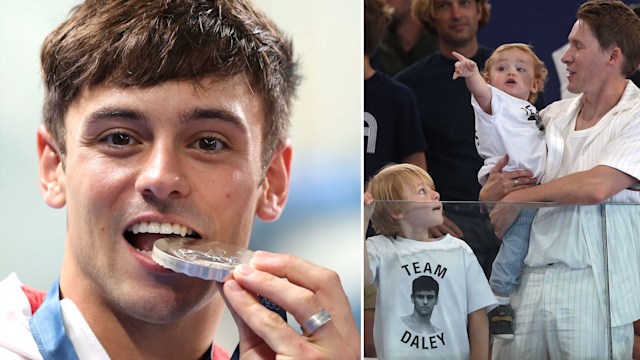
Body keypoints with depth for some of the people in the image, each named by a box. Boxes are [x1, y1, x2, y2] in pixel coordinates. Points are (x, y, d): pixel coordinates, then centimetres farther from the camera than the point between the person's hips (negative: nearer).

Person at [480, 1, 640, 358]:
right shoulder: (552, 116, 14)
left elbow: (597, 186, -19)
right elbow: (489, 196, 20)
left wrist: (518, 197, -7)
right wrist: (493, 189, -5)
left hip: (592, 287, -5)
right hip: (528, 282, 5)